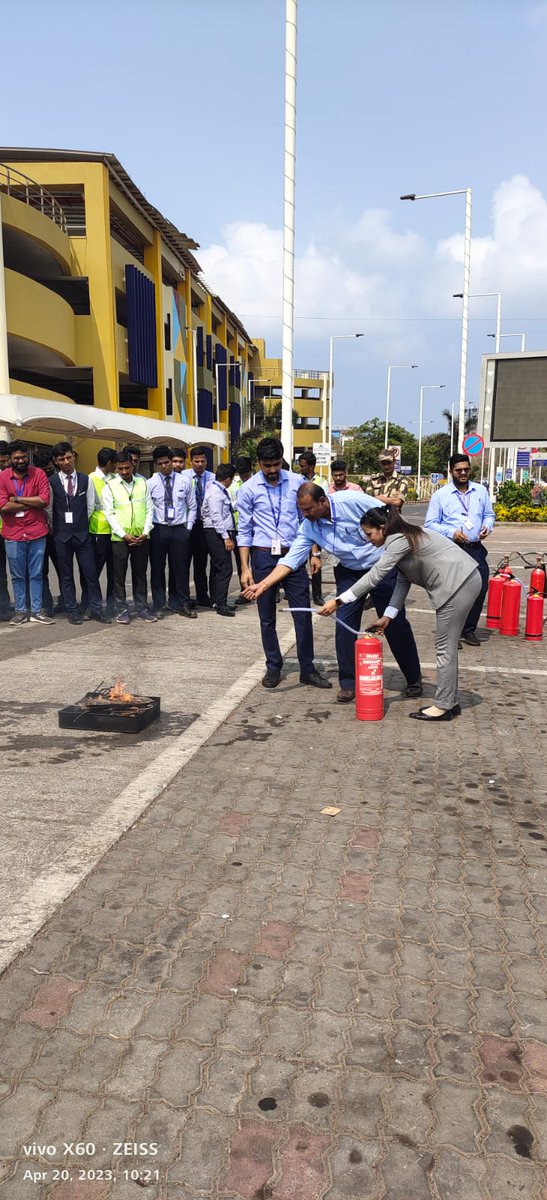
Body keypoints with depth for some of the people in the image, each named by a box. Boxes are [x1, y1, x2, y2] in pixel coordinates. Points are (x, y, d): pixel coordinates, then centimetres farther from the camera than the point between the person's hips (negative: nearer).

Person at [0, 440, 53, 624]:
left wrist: (17, 499, -10)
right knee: (17, 576, 8)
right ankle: (20, 611, 18)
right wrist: (32, 503, -11)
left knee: (36, 574, 7)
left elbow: (44, 500, -13)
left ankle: (36, 611, 16)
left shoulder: (39, 474, -1)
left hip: (37, 533, 0)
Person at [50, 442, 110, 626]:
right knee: (66, 574, 6)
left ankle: (95, 609, 11)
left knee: (90, 572, 1)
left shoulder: (85, 480, 1)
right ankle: (72, 611, 15)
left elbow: (90, 506, 7)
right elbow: (49, 508, 4)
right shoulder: (52, 482, -3)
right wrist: (55, 528, 8)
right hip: (61, 535, -1)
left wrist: (80, 523, 8)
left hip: (82, 533, 1)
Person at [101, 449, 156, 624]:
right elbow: (109, 513, -3)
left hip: (141, 537, 2)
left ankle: (142, 608, 16)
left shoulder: (142, 483, 9)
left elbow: (149, 509, 7)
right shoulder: (110, 486, 1)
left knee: (140, 573, 9)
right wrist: (124, 535, -11)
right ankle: (122, 610, 10)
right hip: (119, 538, -2)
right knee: (119, 575, 2)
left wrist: (145, 532, -4)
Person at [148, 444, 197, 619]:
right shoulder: (151, 483, -2)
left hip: (179, 530, 1)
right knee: (157, 569, 5)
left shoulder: (184, 481, 3)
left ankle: (182, 605, 18)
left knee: (181, 568, 6)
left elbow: (192, 506, 9)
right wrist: (149, 528, -3)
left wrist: (188, 527, 4)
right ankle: (158, 606, 16)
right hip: (158, 530, -1)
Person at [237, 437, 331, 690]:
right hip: (263, 557, -1)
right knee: (267, 617, 8)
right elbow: (244, 531, 0)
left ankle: (307, 669, 11)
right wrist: (245, 567, -4)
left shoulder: (297, 482, 2)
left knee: (303, 613, 1)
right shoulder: (248, 489, -2)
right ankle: (273, 667, 22)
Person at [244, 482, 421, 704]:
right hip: (350, 572, 4)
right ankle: (348, 683, 9)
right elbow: (291, 559, -10)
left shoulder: (354, 501, -24)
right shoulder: (308, 527, -10)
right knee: (345, 625, -6)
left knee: (396, 624, 3)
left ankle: (413, 679, 22)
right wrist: (263, 584, -20)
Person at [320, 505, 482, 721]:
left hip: (459, 584, -10)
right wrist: (387, 617, 5)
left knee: (445, 647, -4)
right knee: (447, 646, 14)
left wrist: (338, 601, -21)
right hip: (461, 582, 10)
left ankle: (443, 706, 4)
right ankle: (450, 701, 22)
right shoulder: (402, 538, 13)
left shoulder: (400, 540, -17)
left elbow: (375, 576, -22)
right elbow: (402, 581, 11)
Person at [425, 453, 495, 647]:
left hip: (476, 549, 4)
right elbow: (430, 524, -1)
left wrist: (488, 526, -4)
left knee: (480, 589, 4)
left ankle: (469, 630, 21)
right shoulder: (440, 495, -1)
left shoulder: (481, 491, 10)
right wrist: (451, 532, -15)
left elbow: (489, 514, 18)